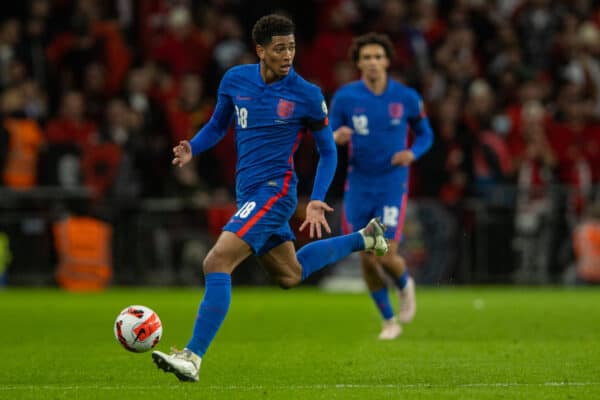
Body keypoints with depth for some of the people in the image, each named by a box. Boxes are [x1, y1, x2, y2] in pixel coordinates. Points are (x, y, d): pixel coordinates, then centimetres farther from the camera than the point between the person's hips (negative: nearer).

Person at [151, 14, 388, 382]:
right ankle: (363, 239, 43)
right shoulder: (235, 80, 3)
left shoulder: (307, 95, -9)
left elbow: (328, 151, 1)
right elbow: (217, 126, 17)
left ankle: (193, 358, -22)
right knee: (290, 275, 22)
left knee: (217, 262, -22)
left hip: (274, 190, -7)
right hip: (248, 193, 7)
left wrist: (317, 201, -10)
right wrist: (191, 149, -4)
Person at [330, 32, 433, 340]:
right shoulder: (344, 97, -4)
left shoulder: (406, 98, -4)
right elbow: (328, 138, 3)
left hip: (392, 184, -2)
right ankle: (388, 320, 21)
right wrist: (336, 138, -21)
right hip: (358, 185, 2)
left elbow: (425, 134, 9)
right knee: (366, 258, 1)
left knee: (387, 255, -12)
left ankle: (405, 286, 25)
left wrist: (412, 153, -12)